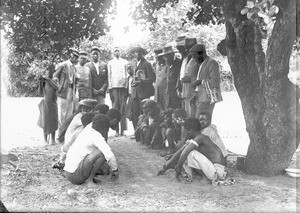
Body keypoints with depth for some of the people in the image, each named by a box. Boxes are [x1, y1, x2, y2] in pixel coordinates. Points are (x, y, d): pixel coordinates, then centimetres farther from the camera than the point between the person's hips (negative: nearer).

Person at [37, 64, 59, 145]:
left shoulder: (55, 80, 4)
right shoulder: (44, 80, -3)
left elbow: (57, 88, -16)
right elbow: (41, 91, -10)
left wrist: (48, 80, -23)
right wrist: (40, 82, -23)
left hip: (53, 103, 2)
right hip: (46, 103, -2)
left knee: (53, 121, 2)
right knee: (45, 121, 1)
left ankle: (52, 140, 9)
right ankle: (45, 140, 8)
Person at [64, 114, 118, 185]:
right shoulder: (97, 137, -14)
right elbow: (110, 156, -24)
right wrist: (115, 170, -7)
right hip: (76, 176, -9)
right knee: (103, 153, -17)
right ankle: (89, 179, -8)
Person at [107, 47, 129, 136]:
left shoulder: (125, 62, 12)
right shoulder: (110, 63, 13)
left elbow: (127, 74, 9)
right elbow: (109, 75, 10)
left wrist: (127, 87, 0)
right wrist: (110, 88, 1)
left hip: (123, 86, 0)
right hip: (114, 87, 0)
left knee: (123, 108, -4)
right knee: (115, 108, -3)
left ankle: (123, 130, -2)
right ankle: (116, 130, -2)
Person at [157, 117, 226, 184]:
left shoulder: (200, 138, -18)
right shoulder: (192, 140, 10)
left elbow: (184, 153, -25)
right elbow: (179, 152, 14)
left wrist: (178, 169, -13)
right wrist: (165, 167, 16)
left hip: (218, 170, -9)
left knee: (191, 153, -20)